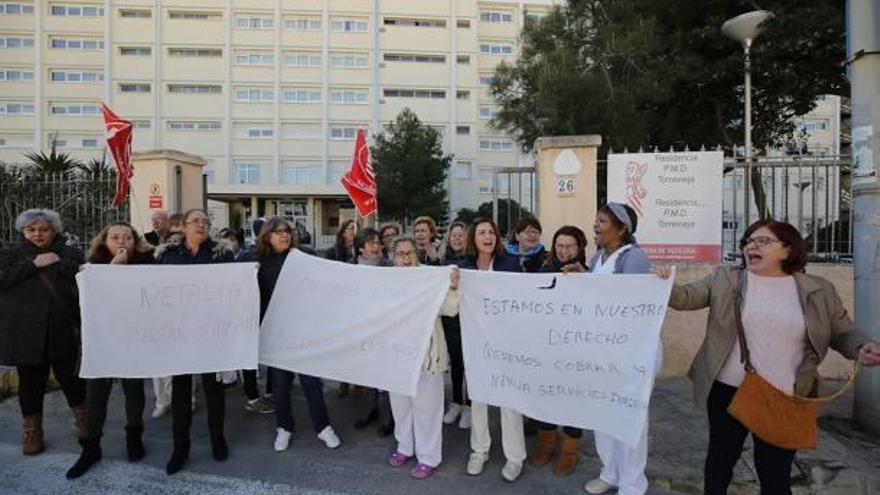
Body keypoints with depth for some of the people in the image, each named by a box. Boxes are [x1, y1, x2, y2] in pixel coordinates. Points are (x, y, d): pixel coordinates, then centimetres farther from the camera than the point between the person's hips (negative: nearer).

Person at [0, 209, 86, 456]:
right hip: (25, 331, 1)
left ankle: (84, 423, 24)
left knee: (69, 376, 6)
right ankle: (31, 432, 22)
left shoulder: (71, 254, 8)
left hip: (63, 329, 0)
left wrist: (60, 263, -14)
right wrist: (33, 264, -12)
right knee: (31, 381, 6)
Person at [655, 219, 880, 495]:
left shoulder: (818, 290, 1)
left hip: (785, 399, 0)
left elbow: (843, 332, 9)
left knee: (776, 472, 12)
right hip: (728, 391, 0)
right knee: (721, 456, 17)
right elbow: (686, 297, -3)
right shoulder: (725, 279, -1)